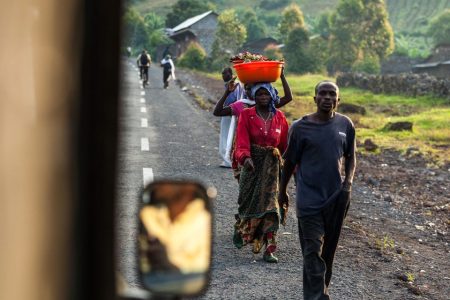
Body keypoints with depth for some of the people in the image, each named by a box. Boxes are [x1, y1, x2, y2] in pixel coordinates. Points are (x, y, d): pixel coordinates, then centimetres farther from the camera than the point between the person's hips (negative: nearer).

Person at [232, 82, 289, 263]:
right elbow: (242, 142, -15)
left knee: (269, 205, -7)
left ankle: (269, 250, -7)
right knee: (248, 202, 8)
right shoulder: (246, 115, -4)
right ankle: (240, 230, 41)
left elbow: (285, 144, 9)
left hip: (272, 166, 1)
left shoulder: (279, 117, 3)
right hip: (252, 164, -1)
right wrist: (245, 158, -33)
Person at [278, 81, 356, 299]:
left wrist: (348, 182, -4)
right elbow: (290, 162, 4)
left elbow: (350, 157, 12)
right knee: (313, 251, -7)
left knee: (329, 249, 14)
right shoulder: (301, 127, -6)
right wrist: (282, 191, 12)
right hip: (309, 198, -3)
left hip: (336, 197, 3)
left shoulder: (345, 125, 2)